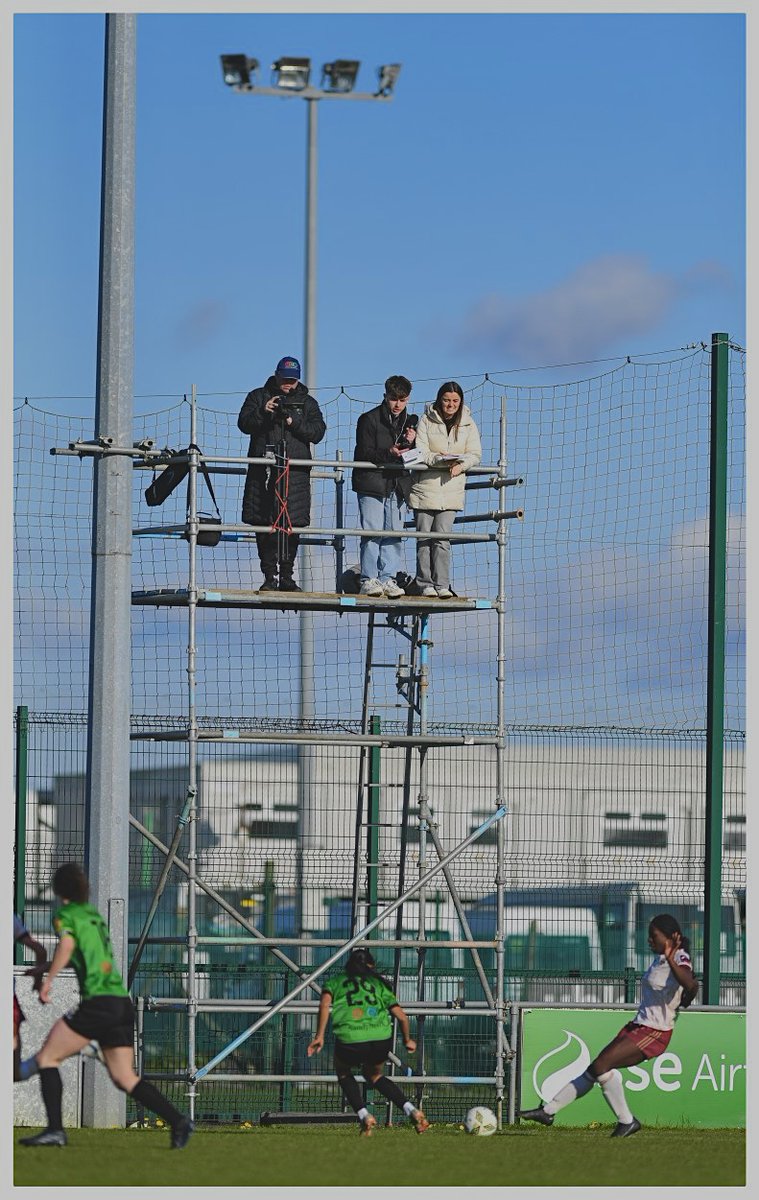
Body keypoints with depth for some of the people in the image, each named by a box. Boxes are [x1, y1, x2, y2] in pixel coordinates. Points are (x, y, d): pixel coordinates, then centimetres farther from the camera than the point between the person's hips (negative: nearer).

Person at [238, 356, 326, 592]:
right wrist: (263, 412, -15)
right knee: (264, 525, -4)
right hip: (263, 470, 0)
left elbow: (318, 432, 3)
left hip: (295, 472, 0)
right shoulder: (259, 396, 14)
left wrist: (294, 422, -12)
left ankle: (286, 577, 6)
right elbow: (244, 423, 2)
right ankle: (270, 577, 1)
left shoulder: (307, 403, 15)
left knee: (291, 526, -2)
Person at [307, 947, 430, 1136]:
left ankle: (364, 1116, 12)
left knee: (344, 1073, 31)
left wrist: (319, 1036, -4)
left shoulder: (336, 982, 21)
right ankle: (411, 1111, 15)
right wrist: (407, 1040, 37)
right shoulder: (378, 984, 25)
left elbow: (324, 1004, 0)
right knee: (373, 1075, 32)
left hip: (350, 1041, -2)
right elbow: (401, 1016, 20)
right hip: (382, 1039, 2)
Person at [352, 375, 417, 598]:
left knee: (393, 534, 2)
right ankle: (368, 580, -4)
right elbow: (363, 454, -8)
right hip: (371, 484, -4)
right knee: (372, 532, -7)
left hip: (396, 486, 5)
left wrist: (412, 442, -8)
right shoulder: (369, 419, -1)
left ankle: (387, 578, 6)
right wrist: (388, 453, -22)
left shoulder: (410, 422, 14)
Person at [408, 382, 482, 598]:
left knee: (442, 537, -5)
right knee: (424, 537, 0)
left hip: (451, 489, 1)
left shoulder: (468, 424, 8)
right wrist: (439, 459, -25)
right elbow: (419, 452, -7)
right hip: (425, 486, -1)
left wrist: (460, 465, -16)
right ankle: (425, 585, 5)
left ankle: (441, 585, -4)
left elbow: (475, 454, 5)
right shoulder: (426, 421, -1)